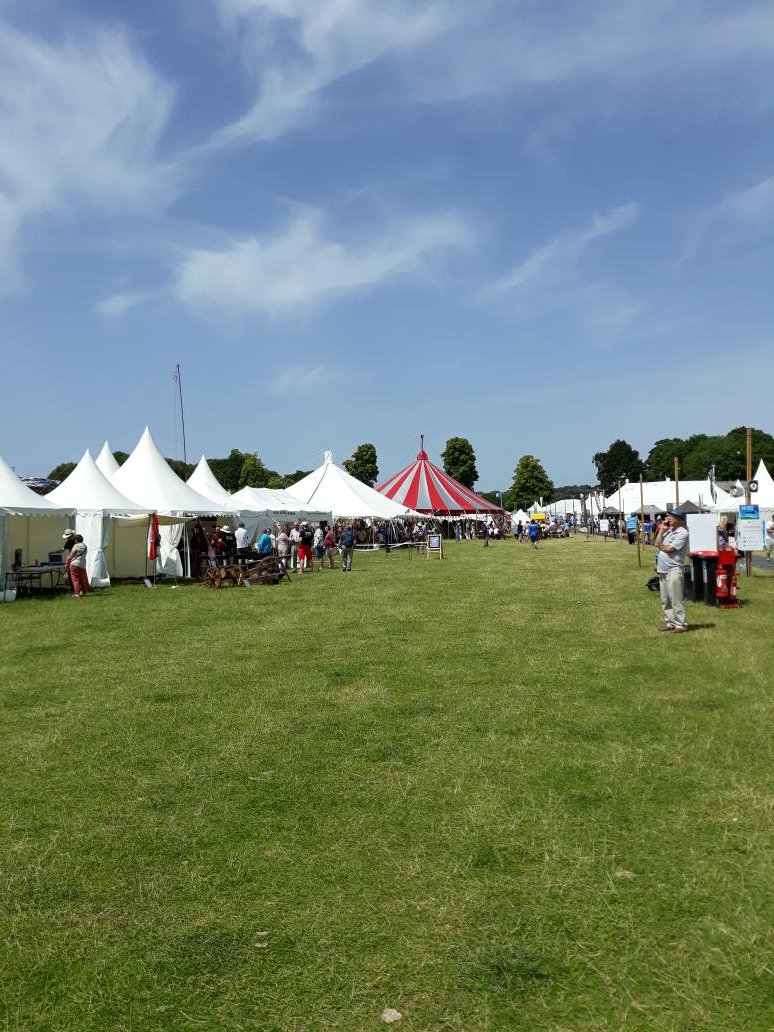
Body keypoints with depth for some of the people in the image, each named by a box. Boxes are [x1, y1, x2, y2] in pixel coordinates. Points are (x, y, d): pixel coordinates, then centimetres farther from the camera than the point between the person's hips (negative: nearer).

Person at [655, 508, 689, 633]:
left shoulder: (682, 533, -11)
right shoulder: (668, 530, 15)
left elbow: (669, 549, -17)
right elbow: (658, 544, 7)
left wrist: (661, 546, 2)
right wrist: (662, 529, 5)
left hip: (673, 570, -9)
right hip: (662, 570, 9)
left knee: (675, 600, -7)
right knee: (665, 600, 13)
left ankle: (681, 625, -2)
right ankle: (670, 622, 22)